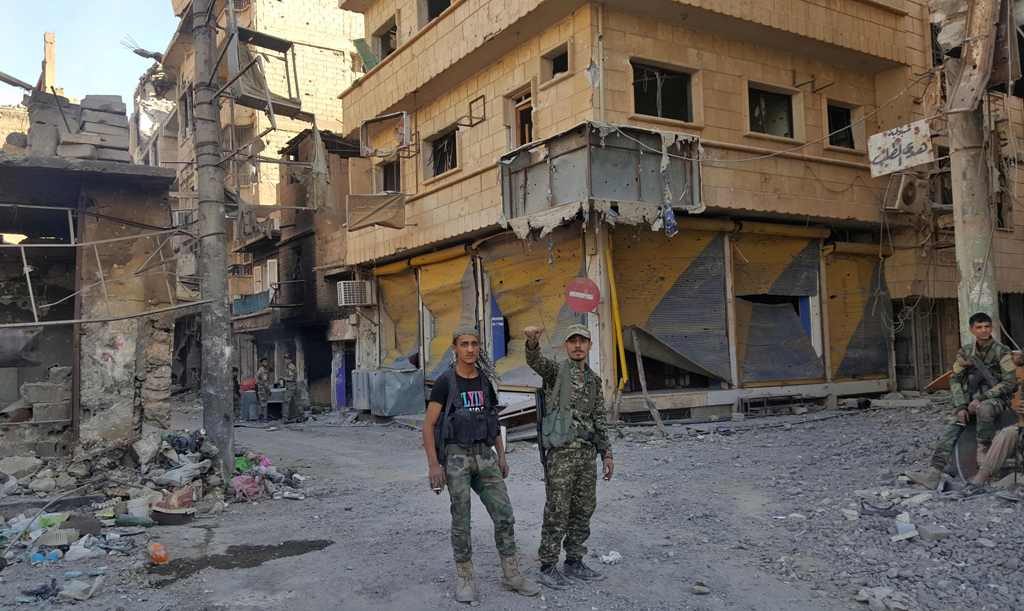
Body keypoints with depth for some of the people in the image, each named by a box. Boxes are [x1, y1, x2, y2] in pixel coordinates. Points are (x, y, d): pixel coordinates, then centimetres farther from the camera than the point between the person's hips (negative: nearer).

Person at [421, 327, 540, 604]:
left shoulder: (484, 381, 10)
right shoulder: (445, 382, -8)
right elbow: (428, 425, -9)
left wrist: (501, 455, 12)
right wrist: (433, 464, -15)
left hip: (484, 456, 5)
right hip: (456, 456, -5)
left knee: (504, 516, 2)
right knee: (461, 521, 0)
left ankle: (511, 575, 14)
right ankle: (465, 579, 15)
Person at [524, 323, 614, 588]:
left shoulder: (594, 380, 16)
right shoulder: (556, 371, -2)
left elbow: (599, 420, 18)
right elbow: (535, 360, -26)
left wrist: (607, 453, 11)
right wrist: (533, 340, -49)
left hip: (587, 452, 6)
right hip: (561, 450, -6)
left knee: (583, 510, 10)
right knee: (557, 512, -3)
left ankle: (574, 563, 22)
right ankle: (548, 567, 8)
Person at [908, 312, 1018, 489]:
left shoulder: (1002, 352, -4)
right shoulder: (965, 352, 7)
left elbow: (1009, 382, -10)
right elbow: (955, 380, 8)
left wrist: (981, 398, -17)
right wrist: (961, 406, -7)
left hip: (996, 398, -4)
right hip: (971, 399, 4)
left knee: (984, 409, -40)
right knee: (950, 429, -19)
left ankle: (984, 449, -18)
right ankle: (935, 472, -29)